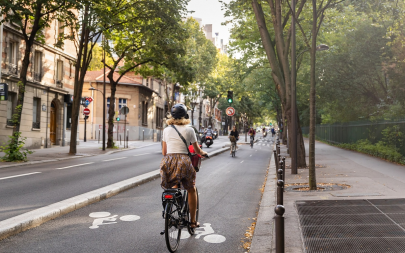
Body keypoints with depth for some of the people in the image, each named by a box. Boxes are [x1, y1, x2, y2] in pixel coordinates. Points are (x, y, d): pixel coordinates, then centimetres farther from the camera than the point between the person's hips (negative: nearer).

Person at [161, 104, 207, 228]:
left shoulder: (166, 130, 10)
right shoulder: (189, 130, 1)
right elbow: (197, 151, 9)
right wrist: (204, 153, 30)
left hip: (168, 161, 3)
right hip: (183, 161, -2)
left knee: (174, 186, 25)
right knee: (191, 190, 18)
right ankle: (193, 221, 22)